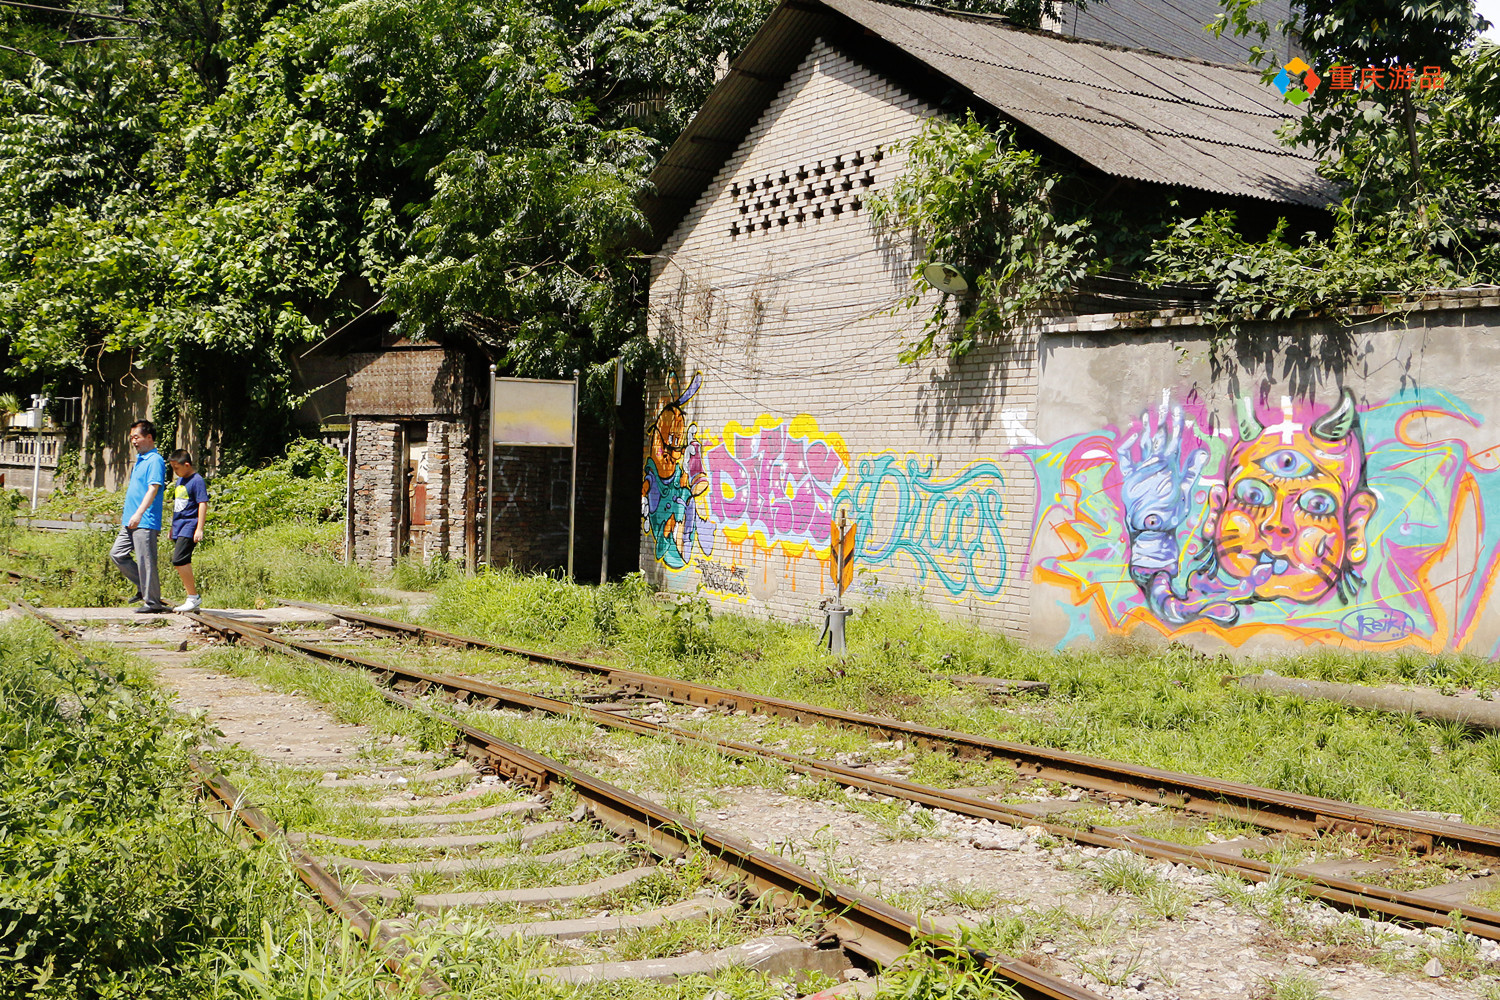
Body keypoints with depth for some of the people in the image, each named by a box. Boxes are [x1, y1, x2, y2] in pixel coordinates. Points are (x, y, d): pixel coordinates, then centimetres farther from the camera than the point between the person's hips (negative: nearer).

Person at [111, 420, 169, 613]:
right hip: (130, 522, 10)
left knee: (145, 560, -6)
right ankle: (143, 587, 19)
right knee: (117, 554, 10)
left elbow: (153, 489, -21)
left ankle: (152, 601, 0)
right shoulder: (140, 459, 18)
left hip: (145, 522, -10)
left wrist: (139, 513, -28)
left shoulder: (155, 460, -12)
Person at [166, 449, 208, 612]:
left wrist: (199, 529, -19)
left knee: (179, 560, -18)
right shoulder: (179, 481, 18)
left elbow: (203, 505, -14)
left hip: (189, 526, -9)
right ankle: (193, 600, 13)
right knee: (182, 562, 8)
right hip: (178, 527, 9)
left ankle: (194, 597, -11)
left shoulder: (197, 480, -9)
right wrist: (172, 527, 28)